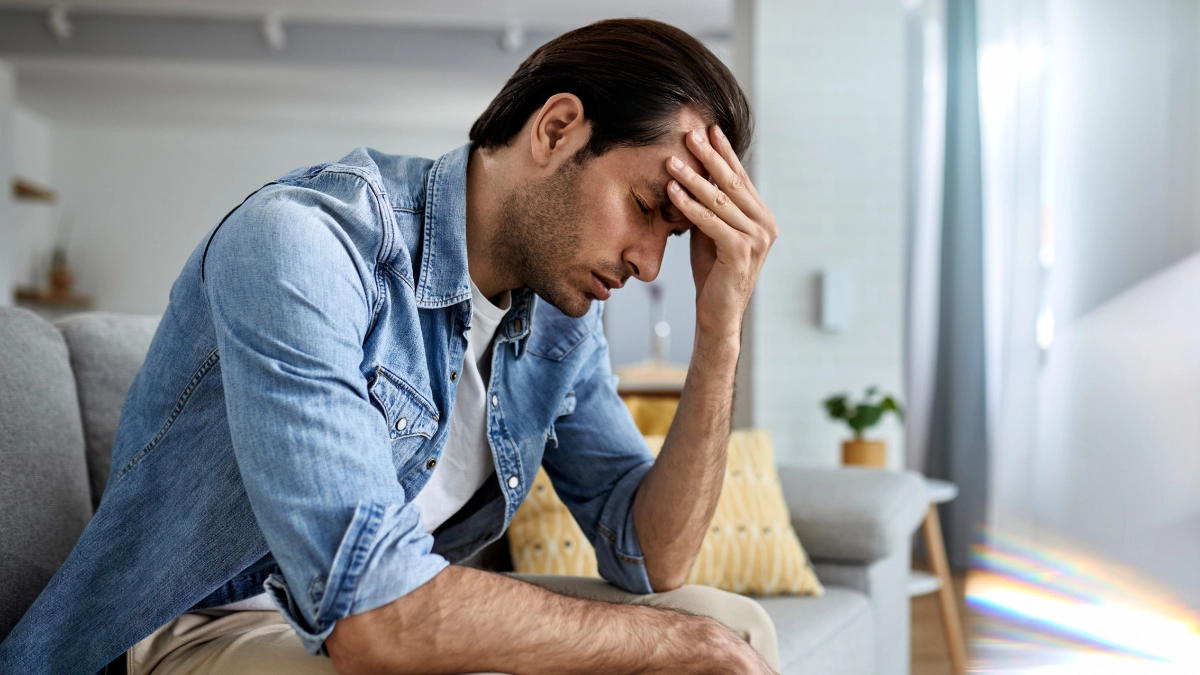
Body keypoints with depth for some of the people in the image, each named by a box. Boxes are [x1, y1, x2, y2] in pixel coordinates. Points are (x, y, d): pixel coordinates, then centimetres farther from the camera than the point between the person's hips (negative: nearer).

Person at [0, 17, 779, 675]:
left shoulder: (562, 315, -2)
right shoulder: (302, 242, -24)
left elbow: (650, 560, -4)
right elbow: (367, 610, -32)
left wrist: (720, 334, -16)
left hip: (409, 612, 7)